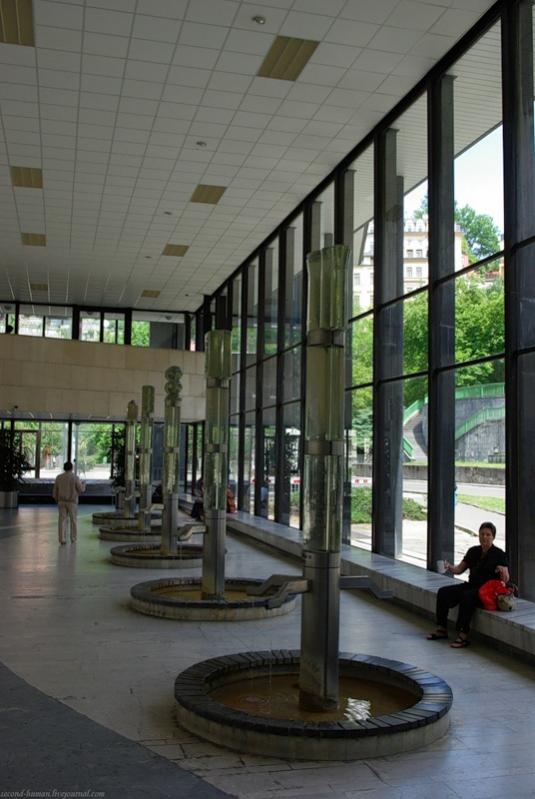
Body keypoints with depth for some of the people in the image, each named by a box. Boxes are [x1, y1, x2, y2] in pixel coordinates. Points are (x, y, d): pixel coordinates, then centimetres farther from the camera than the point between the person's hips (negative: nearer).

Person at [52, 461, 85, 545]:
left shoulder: (59, 477, 0)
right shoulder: (75, 478, -11)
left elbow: (55, 490, 4)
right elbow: (81, 489, -7)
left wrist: (56, 500, 17)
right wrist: (83, 485, 15)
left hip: (62, 501, 2)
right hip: (72, 502, -2)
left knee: (62, 520, 3)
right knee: (73, 520, 10)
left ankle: (62, 539, -2)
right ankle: (73, 539, 16)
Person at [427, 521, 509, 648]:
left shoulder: (499, 554, -6)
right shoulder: (473, 551, 11)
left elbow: (505, 580, -10)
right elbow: (459, 569, 12)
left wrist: (502, 571, -32)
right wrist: (449, 567, -9)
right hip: (471, 585, 7)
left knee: (466, 596, -36)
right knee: (443, 592, -12)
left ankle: (463, 635, -31)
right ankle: (442, 629, -6)